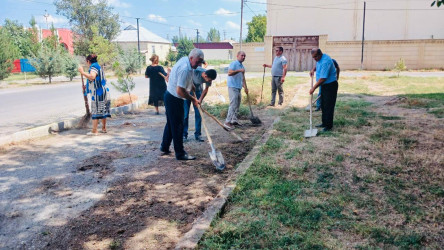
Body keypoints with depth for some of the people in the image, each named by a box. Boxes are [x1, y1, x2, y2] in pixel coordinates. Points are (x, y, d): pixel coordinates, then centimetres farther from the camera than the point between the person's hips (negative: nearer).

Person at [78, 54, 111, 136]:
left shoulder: (93, 67, -10)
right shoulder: (98, 66, 21)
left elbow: (92, 77, -30)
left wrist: (82, 72, -26)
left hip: (97, 92, -10)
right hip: (103, 91, 10)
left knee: (95, 111, -7)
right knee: (103, 111, 14)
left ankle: (94, 131, -6)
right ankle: (104, 128, 22)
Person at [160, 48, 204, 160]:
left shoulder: (184, 60, 4)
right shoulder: (185, 69, -27)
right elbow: (180, 91, -29)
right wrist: (193, 99, -18)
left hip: (169, 96, 10)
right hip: (174, 100, -10)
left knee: (171, 124, 20)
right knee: (177, 126, -2)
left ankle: (164, 148, 33)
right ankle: (180, 154, 8)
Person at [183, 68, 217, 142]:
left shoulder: (209, 78, -20)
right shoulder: (195, 71, -34)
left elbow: (206, 89, -7)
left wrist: (200, 100, -16)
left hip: (198, 91, 3)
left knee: (198, 114, -2)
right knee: (185, 113, -4)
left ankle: (198, 134, 6)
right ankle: (184, 134, 5)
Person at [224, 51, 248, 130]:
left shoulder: (242, 66, 19)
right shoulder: (234, 64, -9)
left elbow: (243, 78, 25)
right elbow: (229, 73, -24)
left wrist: (245, 87, 22)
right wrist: (239, 70, -27)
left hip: (238, 87, 9)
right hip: (233, 87, -9)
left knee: (237, 105, 12)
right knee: (233, 104, -13)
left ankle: (234, 120, 21)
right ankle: (227, 122, -11)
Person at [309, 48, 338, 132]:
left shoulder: (325, 62, -27)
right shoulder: (320, 59, 4)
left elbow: (323, 79, -30)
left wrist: (313, 88, -24)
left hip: (330, 86, -10)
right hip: (324, 85, 10)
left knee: (328, 106, -5)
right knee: (323, 105, 15)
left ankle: (329, 126, 2)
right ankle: (324, 123, 26)